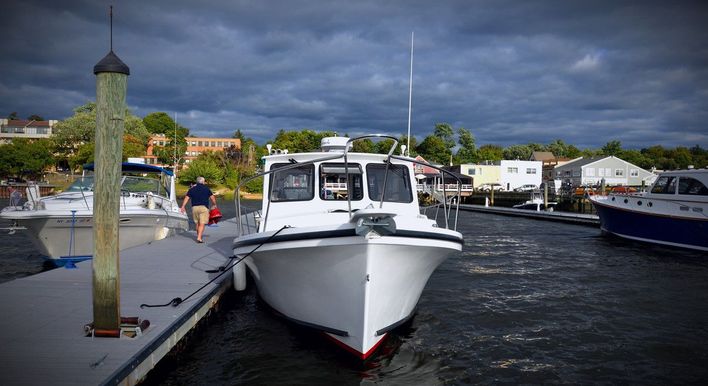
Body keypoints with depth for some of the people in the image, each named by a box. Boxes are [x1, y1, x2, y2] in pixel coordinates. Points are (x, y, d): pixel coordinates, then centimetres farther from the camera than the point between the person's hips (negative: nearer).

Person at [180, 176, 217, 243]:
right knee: (202, 224, -6)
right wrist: (214, 205, 19)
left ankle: (199, 236, 29)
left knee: (197, 223, 18)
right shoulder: (206, 188, 4)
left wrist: (183, 206, -1)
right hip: (203, 207, -3)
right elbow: (212, 197, 5)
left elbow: (187, 198, 1)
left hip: (194, 207, 3)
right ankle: (199, 238, -17)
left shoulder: (192, 189, 9)